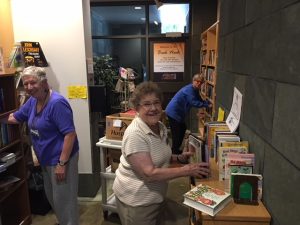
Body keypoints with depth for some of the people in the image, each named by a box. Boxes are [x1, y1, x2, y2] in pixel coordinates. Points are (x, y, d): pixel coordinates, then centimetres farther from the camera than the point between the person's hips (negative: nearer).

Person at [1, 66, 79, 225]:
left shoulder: (57, 103, -24)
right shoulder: (32, 101, 4)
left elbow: (70, 134, -26)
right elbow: (15, 117, 19)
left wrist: (62, 163, -26)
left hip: (61, 159, -9)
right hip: (46, 160, 9)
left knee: (63, 200, 6)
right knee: (52, 197, 25)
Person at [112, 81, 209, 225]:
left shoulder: (161, 127, -1)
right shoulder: (135, 134, -26)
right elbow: (149, 173, -29)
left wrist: (180, 158, -2)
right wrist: (187, 170, -27)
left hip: (156, 196, 8)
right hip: (136, 200, -7)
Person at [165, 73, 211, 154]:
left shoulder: (195, 90, 11)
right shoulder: (189, 89, -20)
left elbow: (200, 100, 11)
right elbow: (194, 103, -26)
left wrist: (209, 103, -4)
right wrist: (207, 105, -22)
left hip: (178, 113, 11)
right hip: (173, 112, -11)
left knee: (182, 129, 19)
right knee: (176, 133, -4)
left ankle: (176, 149, 31)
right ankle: (175, 152, 9)